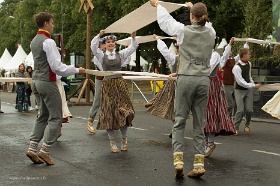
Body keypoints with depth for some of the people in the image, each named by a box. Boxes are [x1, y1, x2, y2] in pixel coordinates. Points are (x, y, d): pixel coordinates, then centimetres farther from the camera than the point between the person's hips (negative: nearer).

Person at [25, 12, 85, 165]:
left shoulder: (34, 41, 13)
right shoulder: (48, 42, -16)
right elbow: (57, 67, -20)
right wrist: (76, 70, -12)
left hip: (36, 81, 9)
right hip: (47, 82, -9)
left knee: (42, 116, 15)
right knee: (55, 117, 0)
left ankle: (32, 149, 11)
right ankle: (44, 151, -1)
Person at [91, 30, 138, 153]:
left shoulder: (120, 54, 10)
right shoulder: (102, 55, 6)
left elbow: (133, 48, 2)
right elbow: (93, 47, -10)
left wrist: (133, 37, -14)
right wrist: (99, 35, -23)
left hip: (120, 84, 1)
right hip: (107, 85, -1)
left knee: (124, 111, -3)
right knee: (109, 113, 1)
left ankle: (124, 139, 15)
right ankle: (112, 141, 12)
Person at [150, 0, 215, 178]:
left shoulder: (183, 30, -2)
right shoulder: (211, 32, 7)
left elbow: (166, 20, 15)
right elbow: (205, 23, 31)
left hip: (186, 79, -3)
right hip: (204, 80, 3)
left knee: (180, 121, 5)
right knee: (199, 124, 8)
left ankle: (178, 160, -4)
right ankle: (199, 163, 6)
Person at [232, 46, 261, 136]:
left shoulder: (249, 64, 4)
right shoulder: (236, 67, -21)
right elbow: (240, 82, -22)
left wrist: (253, 83, 9)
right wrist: (253, 86, -18)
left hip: (248, 89, 6)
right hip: (239, 90, -6)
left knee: (249, 109, -1)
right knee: (241, 110, -12)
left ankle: (247, 125, 25)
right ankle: (235, 127, 6)